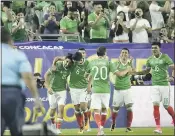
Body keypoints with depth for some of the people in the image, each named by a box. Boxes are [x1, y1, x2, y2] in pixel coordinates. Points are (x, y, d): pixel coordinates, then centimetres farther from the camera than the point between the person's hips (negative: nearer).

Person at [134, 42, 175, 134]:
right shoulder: (150, 59, 6)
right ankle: (158, 128, -6)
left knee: (166, 106, 2)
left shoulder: (165, 57, -8)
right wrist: (136, 73, 7)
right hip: (154, 85, 3)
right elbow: (147, 71, 20)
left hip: (164, 84, -3)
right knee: (156, 105, -8)